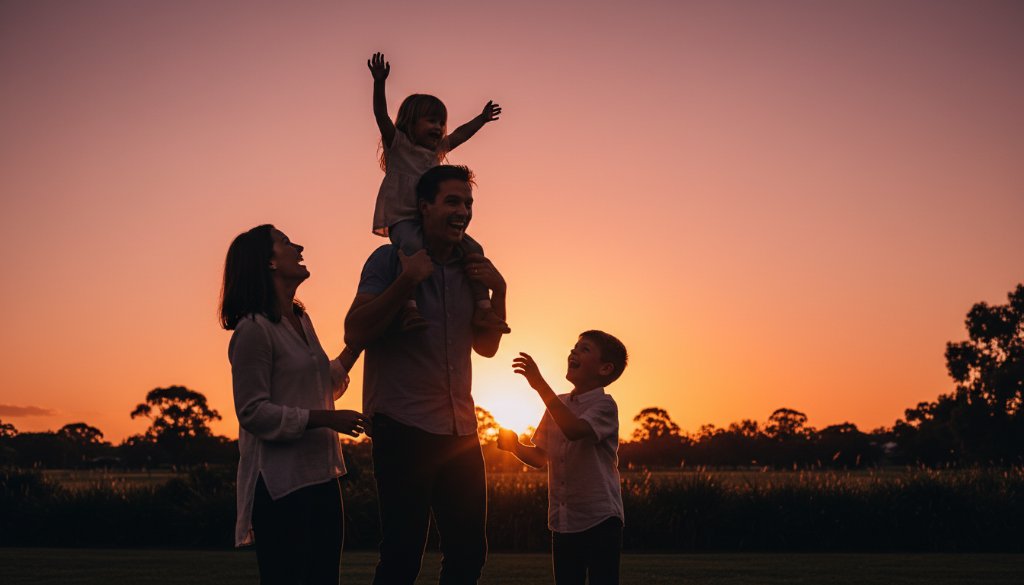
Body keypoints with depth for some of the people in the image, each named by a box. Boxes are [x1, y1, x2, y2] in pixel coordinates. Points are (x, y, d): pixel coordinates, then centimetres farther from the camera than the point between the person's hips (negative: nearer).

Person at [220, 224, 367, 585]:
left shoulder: (301, 321, 15)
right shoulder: (254, 329, -11)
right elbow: (253, 412, -16)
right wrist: (328, 418, -19)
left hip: (321, 477, 9)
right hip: (280, 484, -8)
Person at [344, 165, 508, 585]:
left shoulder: (469, 267, 14)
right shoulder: (391, 259, -4)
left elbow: (486, 347, 19)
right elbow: (354, 333, -14)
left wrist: (498, 290, 4)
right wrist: (407, 280, -20)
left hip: (459, 431, 6)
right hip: (404, 428, -6)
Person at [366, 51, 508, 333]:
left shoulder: (435, 152, 24)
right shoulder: (398, 143, 5)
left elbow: (458, 135, 40)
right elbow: (381, 115, -9)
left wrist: (481, 119, 49)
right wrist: (379, 83, -22)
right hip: (401, 218, -7)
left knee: (472, 249, -8)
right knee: (414, 247, -38)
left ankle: (482, 307, -12)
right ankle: (410, 307, -50)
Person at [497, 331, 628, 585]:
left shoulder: (604, 405, -9)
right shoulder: (558, 404, 11)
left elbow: (574, 430, -30)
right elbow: (540, 458, 16)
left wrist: (540, 385, -31)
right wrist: (515, 446, -5)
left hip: (600, 518, -6)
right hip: (563, 520, 6)